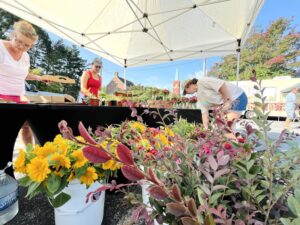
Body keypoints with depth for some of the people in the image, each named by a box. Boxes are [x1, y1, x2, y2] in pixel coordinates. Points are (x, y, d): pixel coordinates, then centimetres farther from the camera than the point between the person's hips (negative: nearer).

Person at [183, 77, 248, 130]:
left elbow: (222, 84, -24)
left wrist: (227, 101, -20)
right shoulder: (200, 97, 10)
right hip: (228, 103, 9)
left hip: (238, 97, -9)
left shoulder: (202, 81, -14)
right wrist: (206, 129, -1)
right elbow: (204, 113, 5)